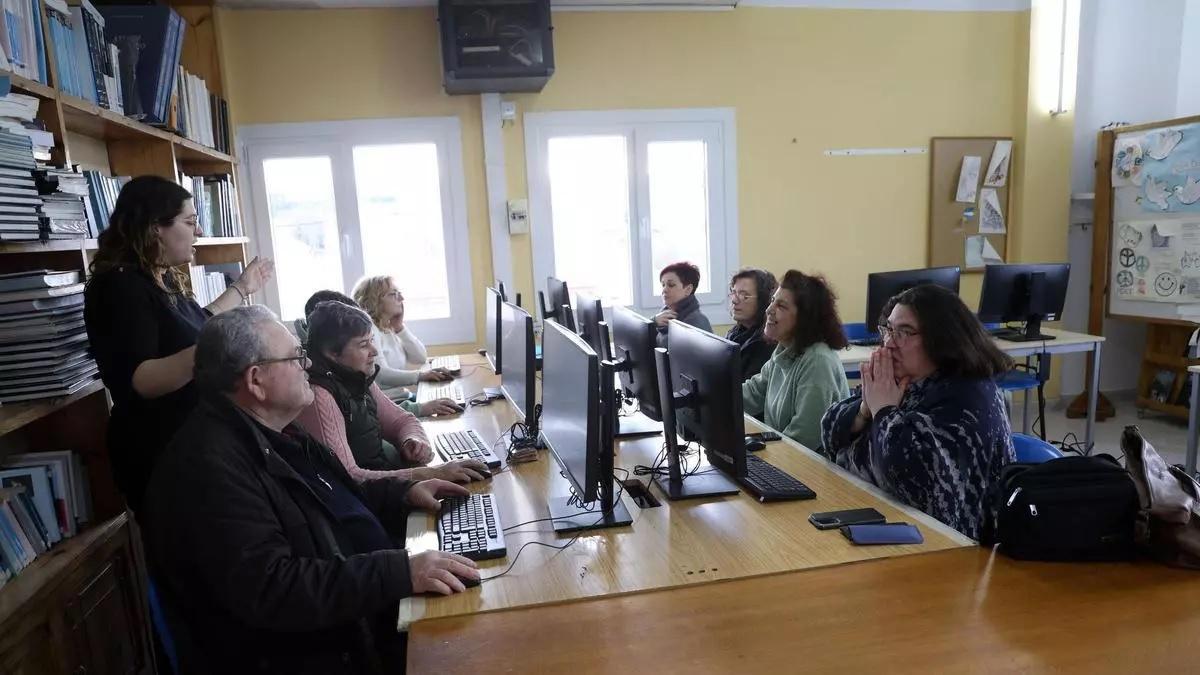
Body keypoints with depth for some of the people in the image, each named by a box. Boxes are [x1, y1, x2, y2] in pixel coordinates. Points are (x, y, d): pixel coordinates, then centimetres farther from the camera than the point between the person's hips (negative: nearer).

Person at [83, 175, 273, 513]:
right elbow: (135, 382, -32)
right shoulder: (120, 287, -21)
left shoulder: (164, 279, 7)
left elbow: (195, 326, 26)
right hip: (158, 452, -9)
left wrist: (242, 288, 28)